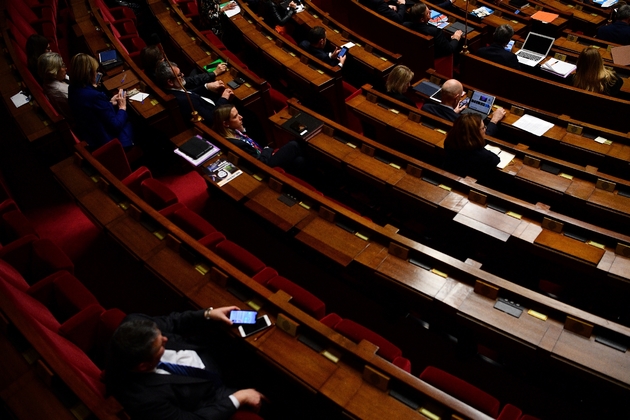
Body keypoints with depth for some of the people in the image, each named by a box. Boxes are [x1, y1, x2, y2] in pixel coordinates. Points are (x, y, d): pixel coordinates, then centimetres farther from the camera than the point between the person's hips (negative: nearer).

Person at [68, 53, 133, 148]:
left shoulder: (73, 90, -5)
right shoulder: (95, 96, -32)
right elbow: (116, 126, -23)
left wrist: (110, 103, 8)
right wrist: (122, 108, -8)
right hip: (107, 141, -8)